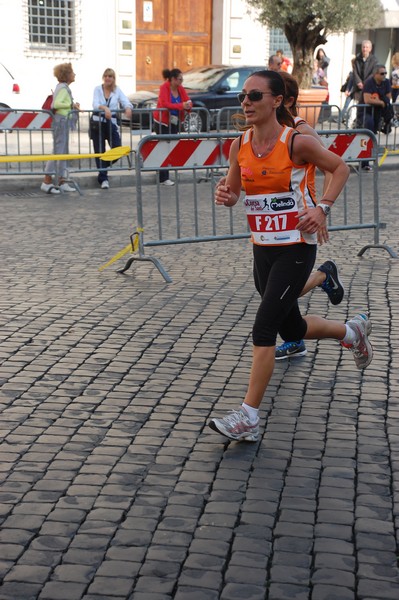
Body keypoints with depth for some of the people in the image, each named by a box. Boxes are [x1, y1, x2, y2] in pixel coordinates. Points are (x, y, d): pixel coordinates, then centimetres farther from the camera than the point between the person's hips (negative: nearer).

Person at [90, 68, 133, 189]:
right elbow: (95, 104, -15)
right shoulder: (98, 89, 0)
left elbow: (125, 101, -9)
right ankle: (103, 179, 9)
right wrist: (104, 108, -37)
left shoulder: (117, 90, 4)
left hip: (112, 123, 1)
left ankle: (102, 171, 19)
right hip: (97, 123, -1)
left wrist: (128, 108, -34)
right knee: (99, 152, 0)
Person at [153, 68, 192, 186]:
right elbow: (165, 104, -27)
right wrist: (181, 106, -36)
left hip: (174, 122, 7)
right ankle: (164, 178, -5)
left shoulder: (180, 88, 3)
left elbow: (188, 100, 3)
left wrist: (188, 105, -23)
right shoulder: (164, 88, -16)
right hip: (162, 122, -6)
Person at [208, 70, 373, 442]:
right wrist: (224, 196, -11)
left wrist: (322, 208, -12)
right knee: (292, 330, 19)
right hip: (262, 248, 6)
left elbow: (340, 168, 0)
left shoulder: (297, 142, -14)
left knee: (263, 330, -13)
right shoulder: (239, 145, 0)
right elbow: (234, 189, 12)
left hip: (296, 248, -6)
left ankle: (248, 419, -6)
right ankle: (352, 332, 48)